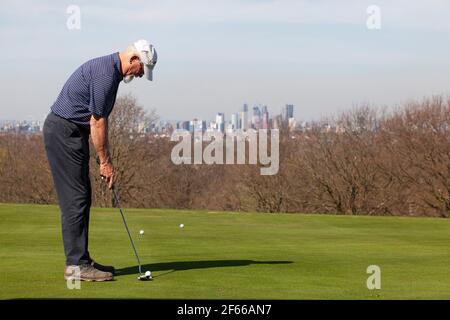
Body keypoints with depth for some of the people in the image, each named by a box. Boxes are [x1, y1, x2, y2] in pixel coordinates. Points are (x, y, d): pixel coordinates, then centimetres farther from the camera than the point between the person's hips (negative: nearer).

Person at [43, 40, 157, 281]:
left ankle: (81, 259, 15)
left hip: (72, 132, 11)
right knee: (75, 198, -9)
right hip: (64, 131, -11)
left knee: (82, 198, 11)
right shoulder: (106, 74, -19)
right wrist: (105, 162, -10)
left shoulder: (109, 69, 13)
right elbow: (97, 121, -18)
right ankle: (76, 265, -8)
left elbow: (98, 120, 18)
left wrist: (105, 159, 17)